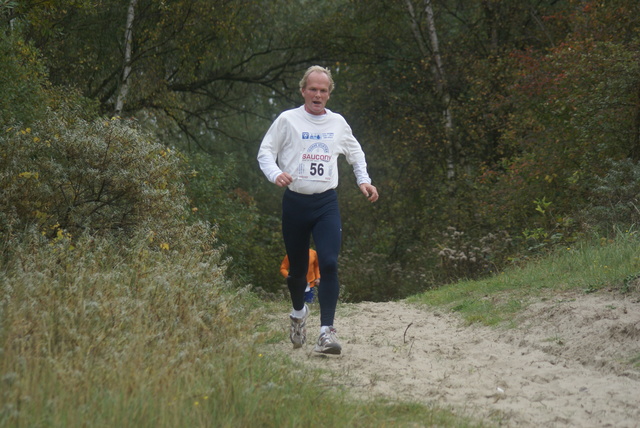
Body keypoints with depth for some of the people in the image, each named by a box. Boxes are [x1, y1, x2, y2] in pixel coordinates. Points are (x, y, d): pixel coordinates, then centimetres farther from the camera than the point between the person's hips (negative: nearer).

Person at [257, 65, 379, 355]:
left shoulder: (338, 123, 10)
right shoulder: (287, 120, 1)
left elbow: (356, 153, 27)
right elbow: (265, 152, 1)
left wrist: (363, 181, 14)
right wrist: (275, 174, -19)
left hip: (326, 203, 1)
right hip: (295, 201, -1)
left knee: (329, 264, -16)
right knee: (297, 267, 10)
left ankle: (327, 331, -18)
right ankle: (299, 312, 40)